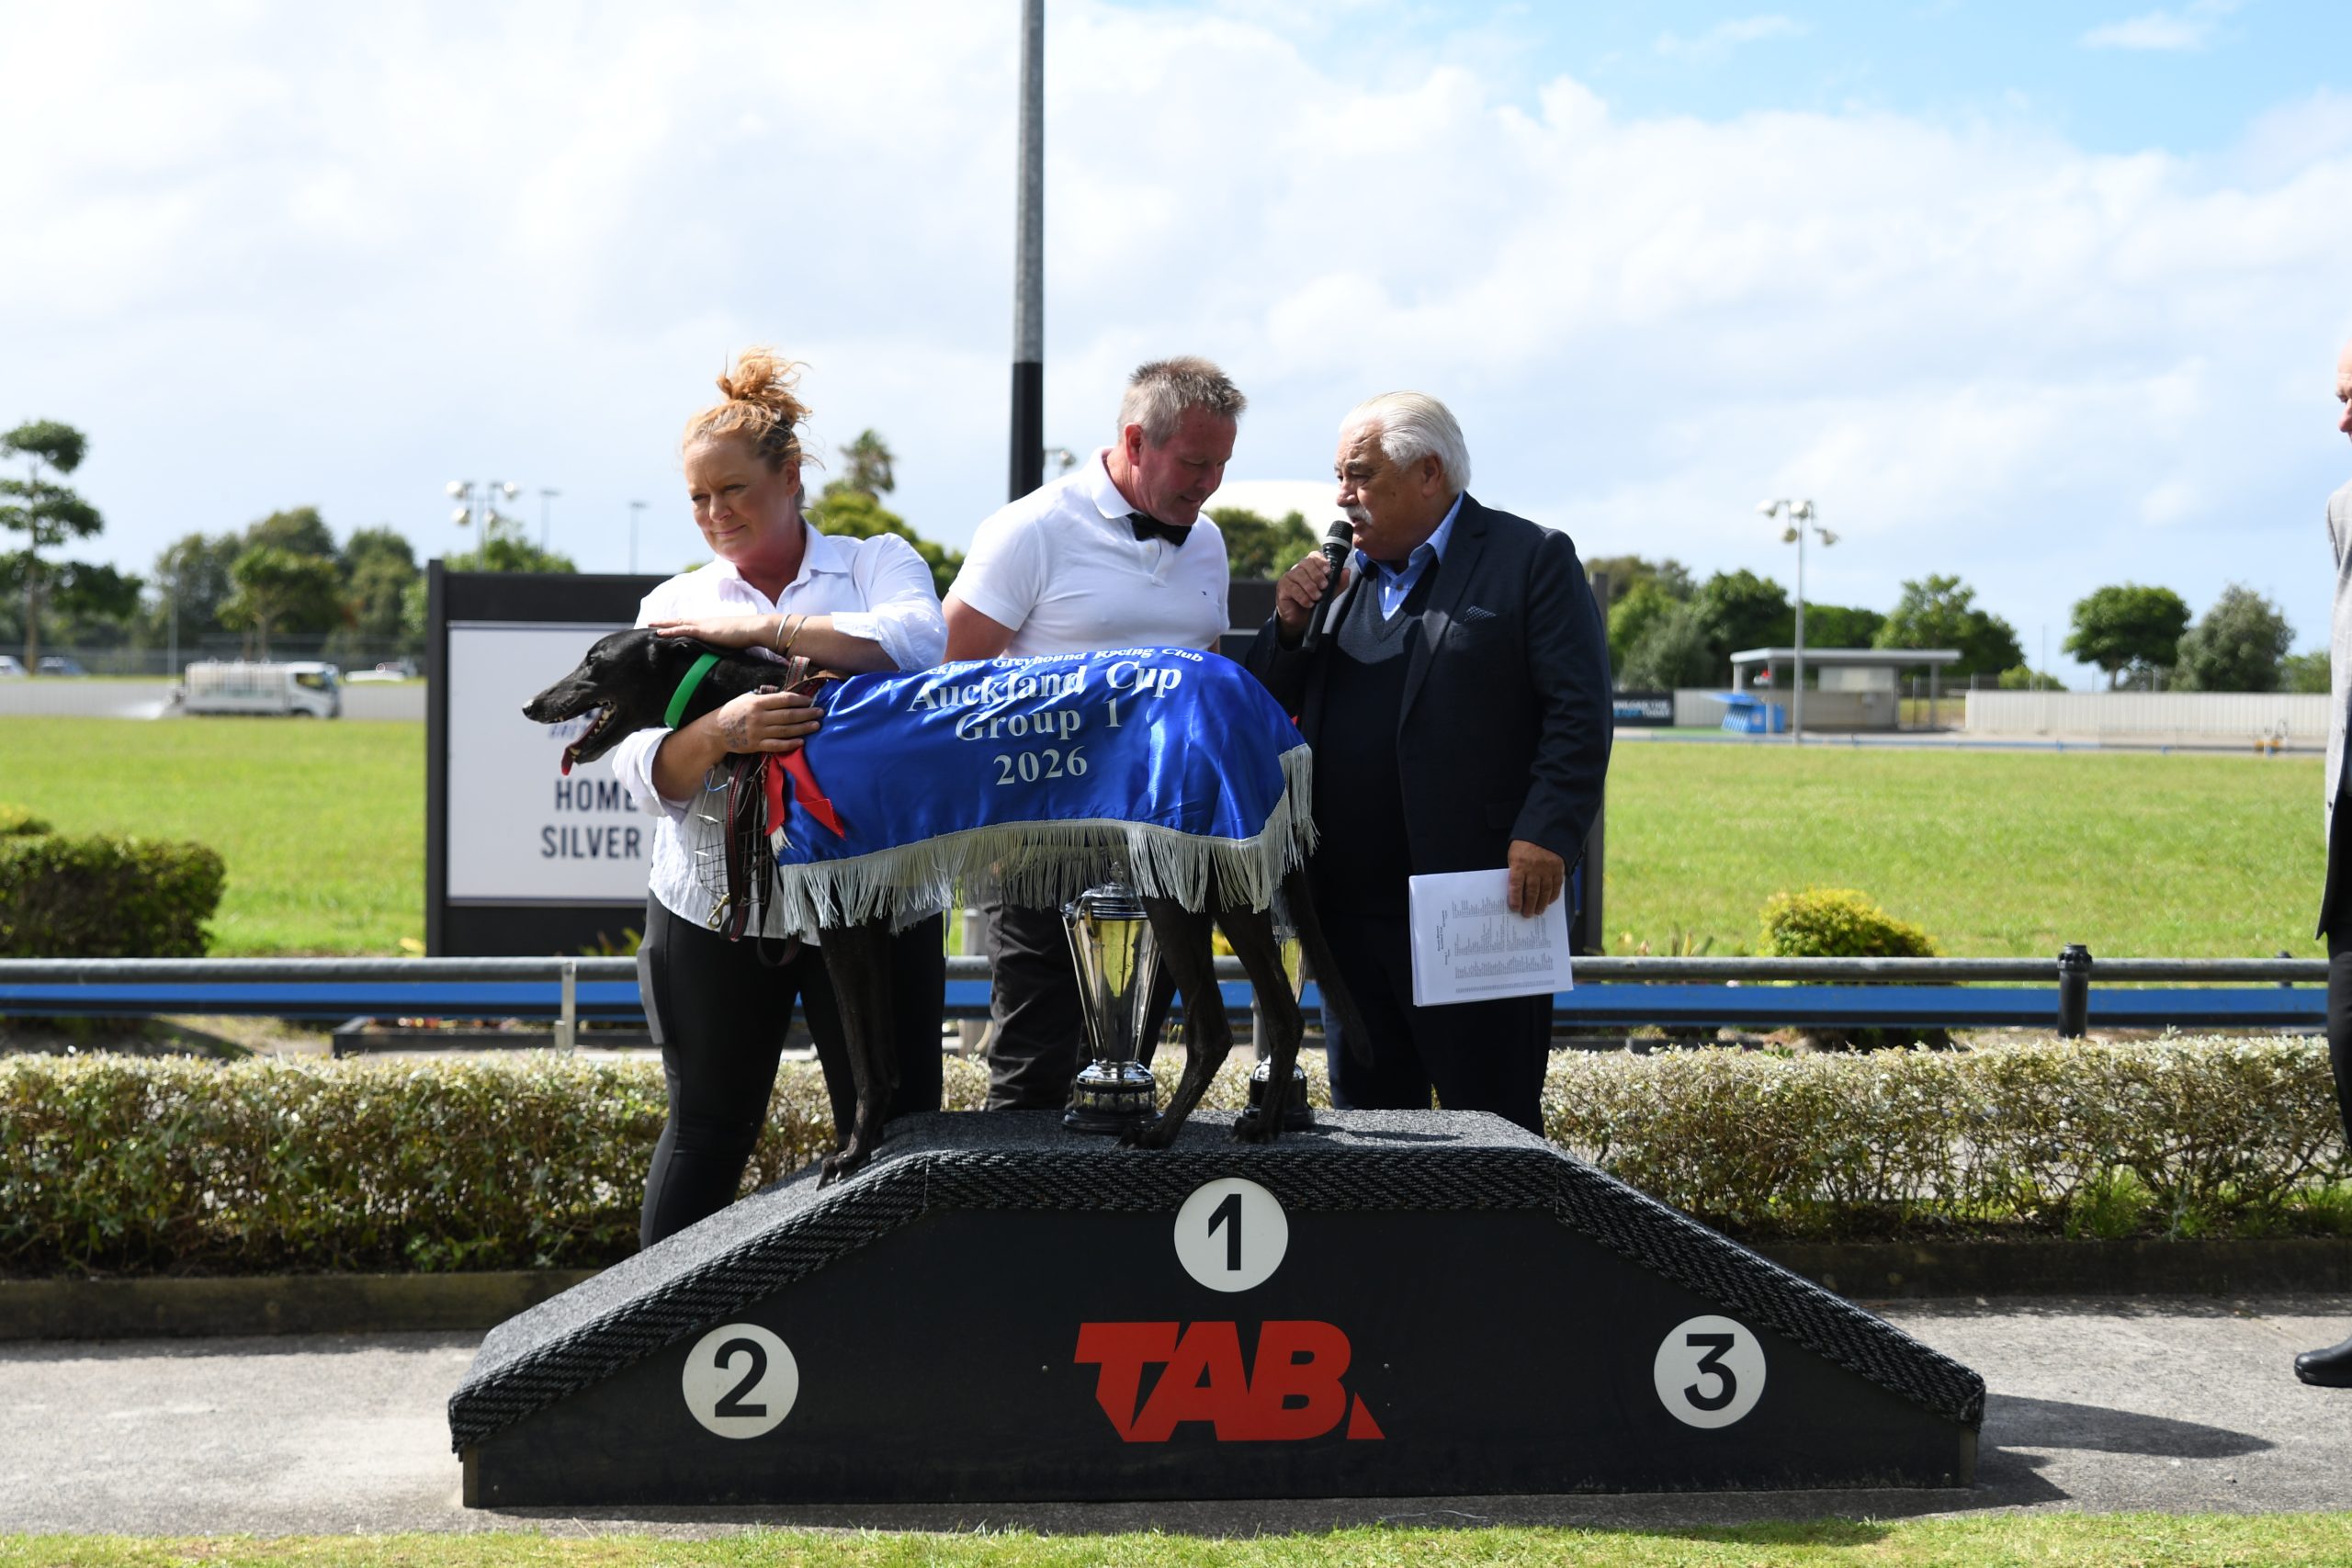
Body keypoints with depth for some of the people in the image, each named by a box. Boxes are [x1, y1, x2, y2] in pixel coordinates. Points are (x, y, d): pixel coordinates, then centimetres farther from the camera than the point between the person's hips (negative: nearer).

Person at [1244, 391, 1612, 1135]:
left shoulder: (1531, 558, 0)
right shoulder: (1341, 575, 18)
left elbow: (1580, 711, -8)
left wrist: (1548, 837, -18)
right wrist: (1290, 626, -1)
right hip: (1352, 905, 6)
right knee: (1367, 1117, 12)